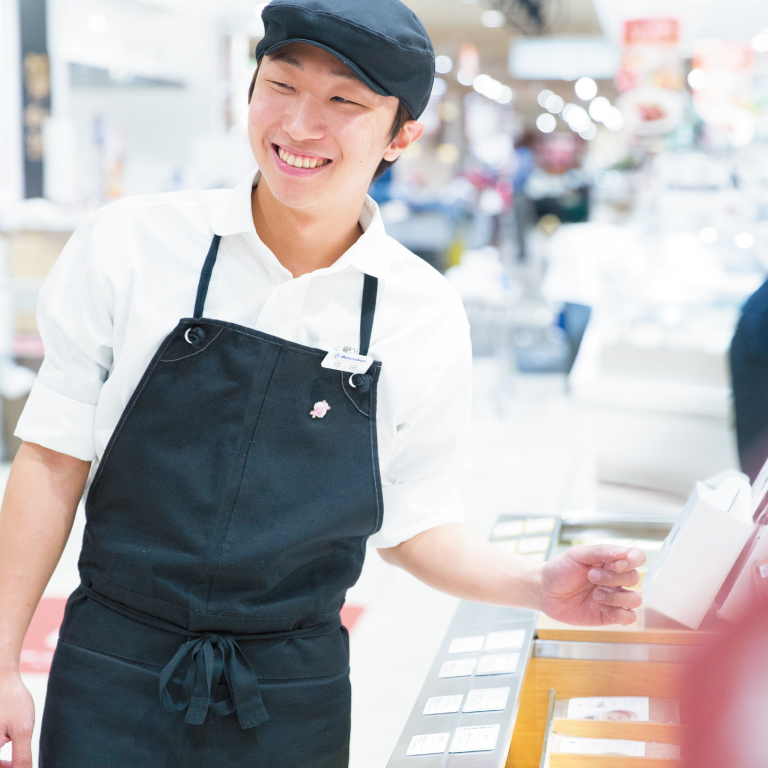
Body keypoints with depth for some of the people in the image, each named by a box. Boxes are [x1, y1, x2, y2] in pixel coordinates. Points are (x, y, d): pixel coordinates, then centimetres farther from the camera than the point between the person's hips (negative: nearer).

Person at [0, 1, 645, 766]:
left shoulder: (428, 319, -5)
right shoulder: (128, 242, -8)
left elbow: (412, 525, 6)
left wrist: (539, 585, -10)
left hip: (294, 702, 1)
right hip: (111, 681, -1)